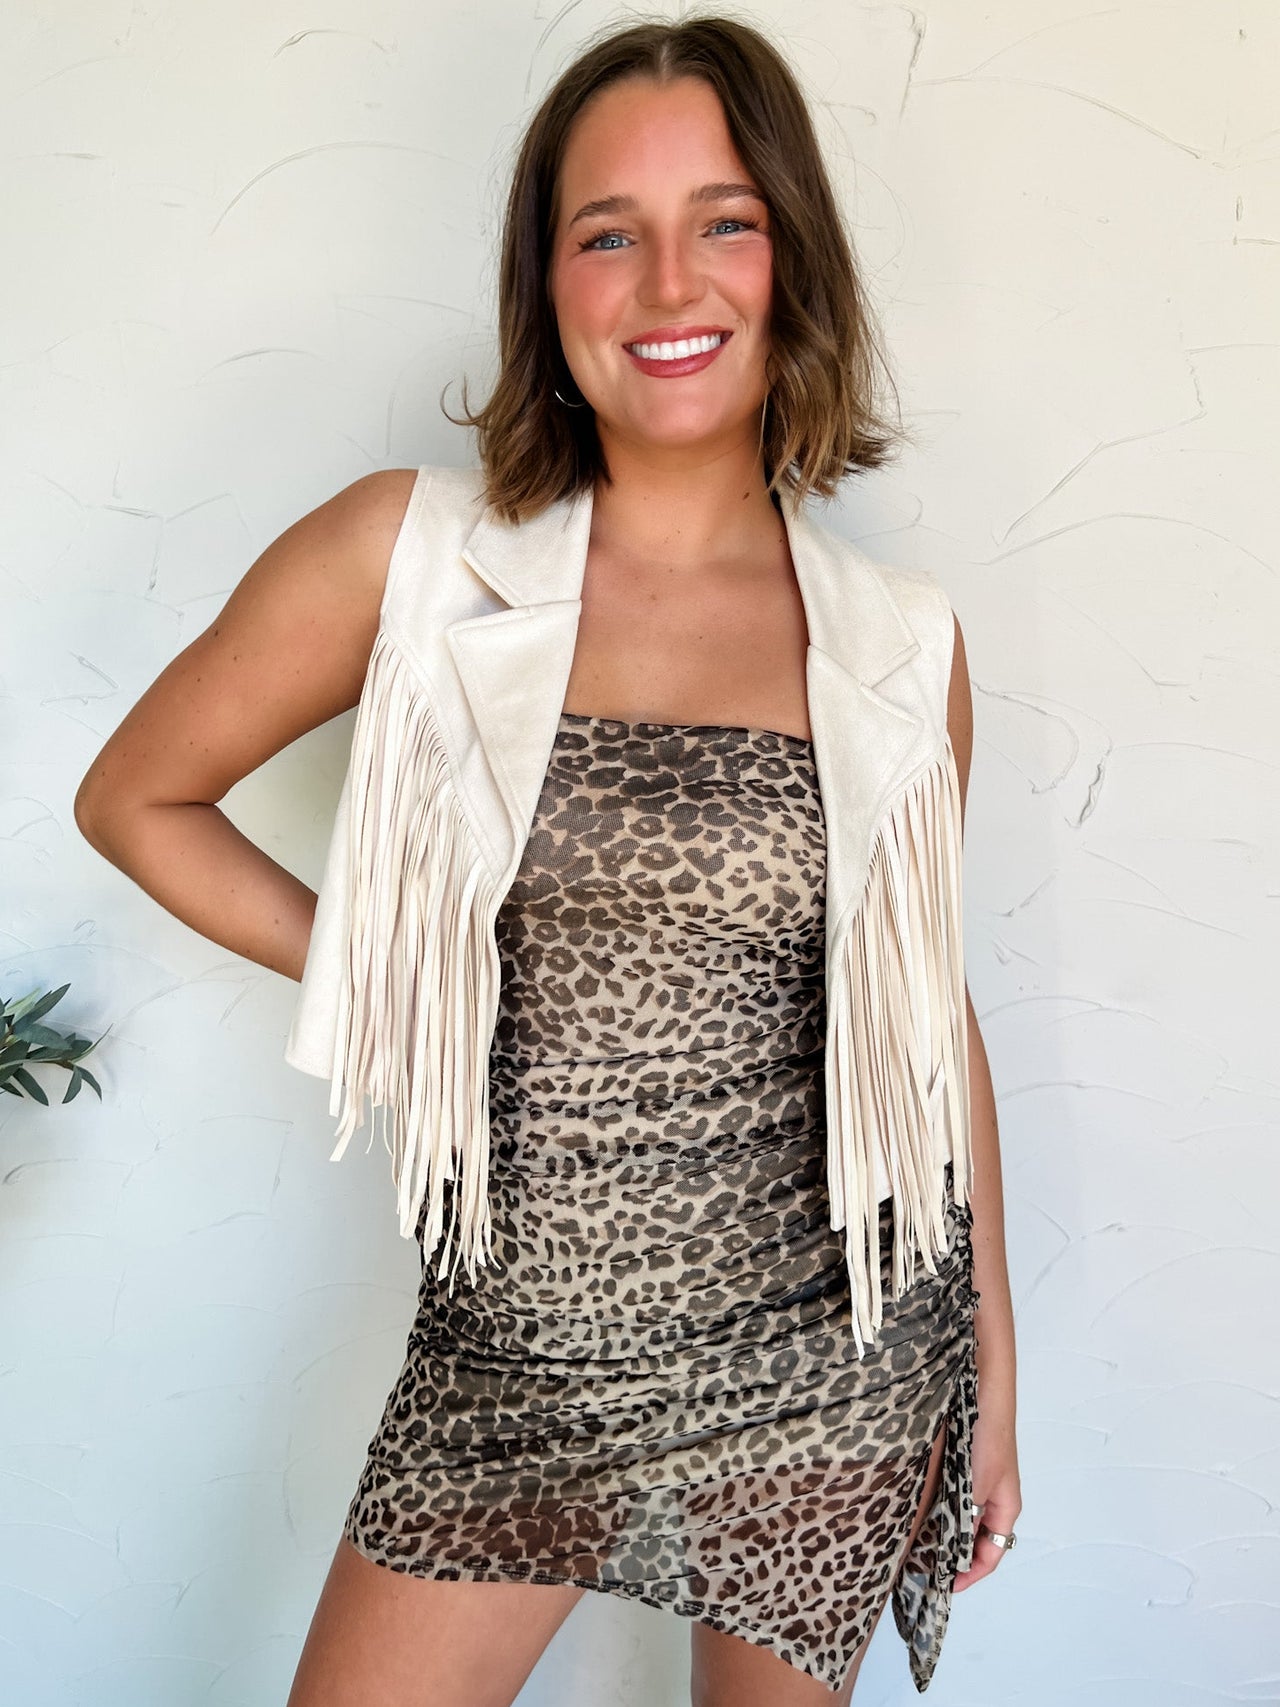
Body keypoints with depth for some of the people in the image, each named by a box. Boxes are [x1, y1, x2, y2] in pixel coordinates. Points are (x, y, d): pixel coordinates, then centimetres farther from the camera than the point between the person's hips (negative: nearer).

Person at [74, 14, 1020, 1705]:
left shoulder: (899, 643, -3)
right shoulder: (415, 558, -8)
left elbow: (931, 1012, 6)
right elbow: (137, 798, 4)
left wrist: (994, 1365, 10)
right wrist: (384, 972, -4)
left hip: (832, 1355, 2)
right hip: (512, 1359, -1)